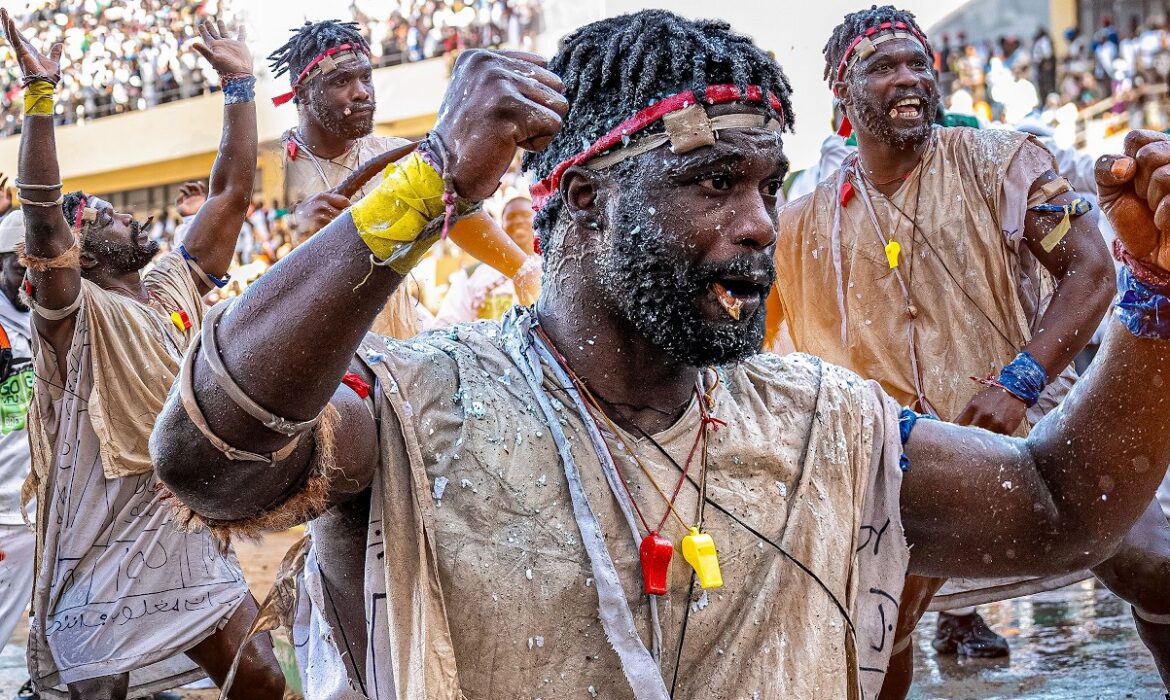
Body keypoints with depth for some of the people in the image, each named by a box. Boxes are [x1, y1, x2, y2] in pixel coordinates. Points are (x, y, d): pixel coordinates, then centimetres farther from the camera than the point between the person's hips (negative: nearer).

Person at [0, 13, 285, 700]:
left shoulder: (176, 289, 9)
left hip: (196, 547, 7)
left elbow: (231, 195, 9)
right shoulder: (77, 316, -10)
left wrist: (239, 83, 9)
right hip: (109, 560, -6)